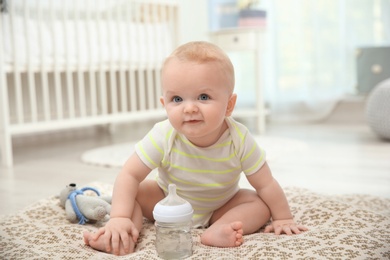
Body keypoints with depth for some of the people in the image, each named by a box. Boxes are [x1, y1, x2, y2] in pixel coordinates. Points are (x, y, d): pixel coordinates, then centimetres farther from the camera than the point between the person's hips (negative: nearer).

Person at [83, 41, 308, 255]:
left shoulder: (239, 140, -29)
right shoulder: (163, 137, -30)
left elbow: (266, 185, -18)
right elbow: (129, 175, -26)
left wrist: (283, 219, -14)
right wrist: (120, 219, -37)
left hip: (219, 208, 1)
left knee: (260, 205, -19)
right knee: (135, 193, -19)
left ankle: (216, 230, -31)